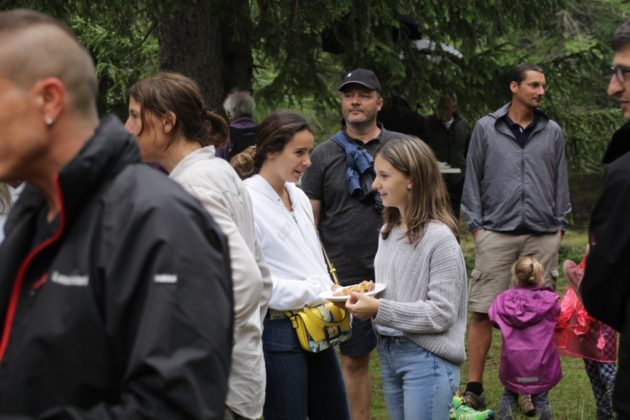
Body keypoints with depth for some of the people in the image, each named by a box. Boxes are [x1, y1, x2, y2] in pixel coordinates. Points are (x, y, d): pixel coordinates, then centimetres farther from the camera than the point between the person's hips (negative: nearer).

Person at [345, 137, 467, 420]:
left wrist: (380, 310, -21)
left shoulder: (439, 238, -14)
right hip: (388, 353, 8)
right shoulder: (388, 232, 9)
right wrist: (365, 298, -2)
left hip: (427, 358, -8)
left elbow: (442, 313, -18)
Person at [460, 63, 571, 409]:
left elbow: (560, 182, 15)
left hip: (543, 237, 2)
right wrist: (475, 223, 3)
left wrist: (560, 224, 10)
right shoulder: (486, 129, 6)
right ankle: (474, 388, 2)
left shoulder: (552, 133, 11)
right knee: (482, 312, -4)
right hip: (497, 234, -2)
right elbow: (473, 179, 8)